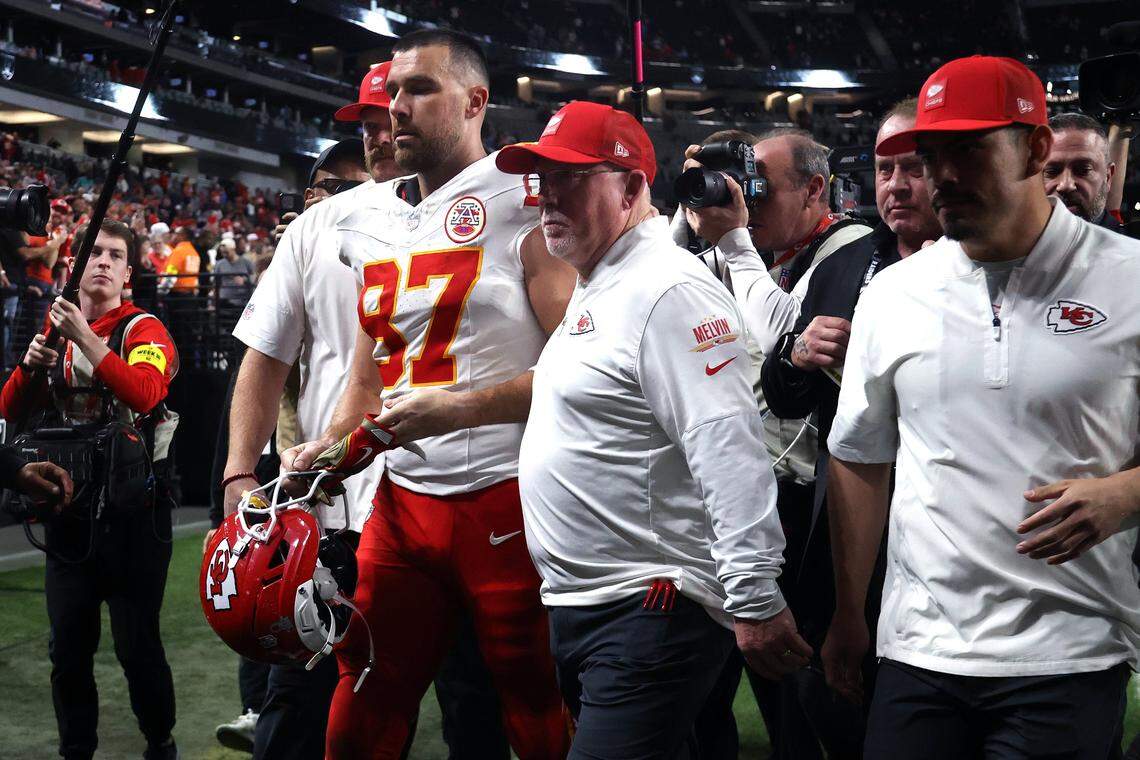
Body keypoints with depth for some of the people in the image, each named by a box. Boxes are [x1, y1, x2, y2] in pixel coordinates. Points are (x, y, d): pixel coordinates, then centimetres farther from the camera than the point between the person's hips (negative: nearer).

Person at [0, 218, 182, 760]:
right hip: (70, 507, 5)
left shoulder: (143, 330, -6)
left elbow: (144, 394, -25)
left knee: (136, 644, -1)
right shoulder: (54, 329, 11)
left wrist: (85, 339, -29)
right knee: (68, 645, 9)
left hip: (134, 510, -5)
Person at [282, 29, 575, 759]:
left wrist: (456, 409, -21)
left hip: (507, 499, -6)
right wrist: (328, 447, 3)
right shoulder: (372, 220, 13)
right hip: (402, 499, 6)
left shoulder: (525, 204, -7)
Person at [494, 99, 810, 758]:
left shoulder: (669, 290, -16)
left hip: (650, 612, -10)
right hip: (575, 606, 10)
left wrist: (755, 602, -26)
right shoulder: (591, 292, 16)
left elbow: (731, 453, -24)